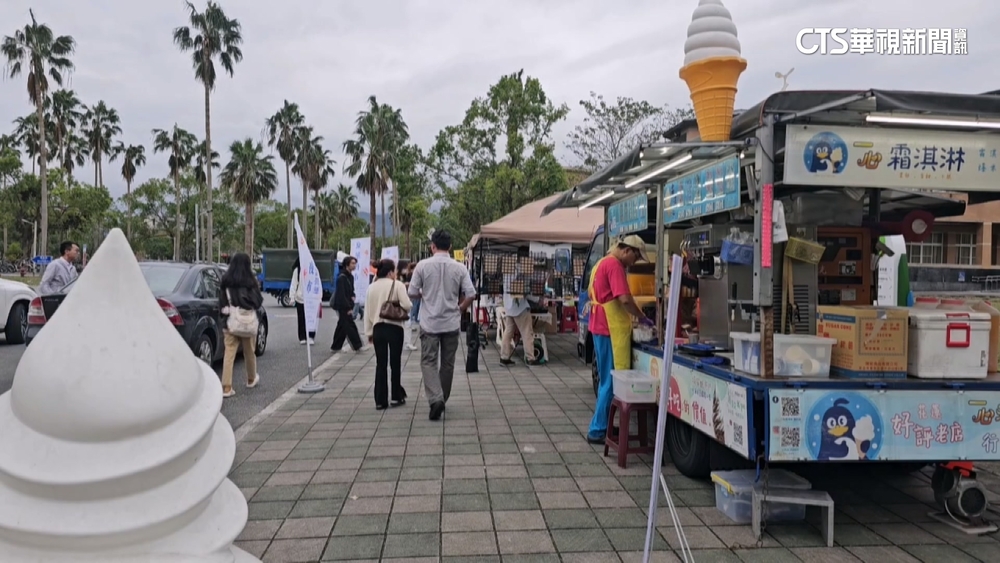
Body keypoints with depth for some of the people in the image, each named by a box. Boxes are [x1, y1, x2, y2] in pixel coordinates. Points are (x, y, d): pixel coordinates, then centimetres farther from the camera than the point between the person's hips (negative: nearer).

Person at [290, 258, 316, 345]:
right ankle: (302, 337, 17)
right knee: (301, 319, 7)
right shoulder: (297, 270, 2)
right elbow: (294, 283, 2)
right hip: (300, 298, 1)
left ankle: (311, 337, 1)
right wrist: (292, 296, -6)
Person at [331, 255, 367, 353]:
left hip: (347, 306, 9)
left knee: (342, 326, 13)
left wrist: (352, 296, 0)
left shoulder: (350, 276, 11)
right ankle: (357, 346, -3)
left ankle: (336, 347, 21)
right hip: (342, 307, -9)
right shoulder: (342, 278, -16)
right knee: (350, 326, -6)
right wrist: (348, 308, -21)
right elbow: (341, 294, -20)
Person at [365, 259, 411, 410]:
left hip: (377, 328, 3)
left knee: (380, 364, 7)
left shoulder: (371, 287, 5)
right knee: (395, 362, 9)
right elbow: (407, 305, -17)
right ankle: (397, 396, 17)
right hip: (394, 327, -3)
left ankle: (380, 400, 7)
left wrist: (369, 332, 14)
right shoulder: (397, 285, -7)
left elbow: (367, 311, 8)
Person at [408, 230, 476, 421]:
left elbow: (412, 292, -3)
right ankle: (441, 400, 24)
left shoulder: (423, 265, -7)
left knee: (428, 361, 3)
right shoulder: (460, 267, -4)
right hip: (451, 323, 2)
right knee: (447, 362, 14)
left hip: (429, 322, -2)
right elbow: (470, 295, -7)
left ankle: (435, 399, -16)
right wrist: (460, 309, 11)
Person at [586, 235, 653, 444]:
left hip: (600, 327, 10)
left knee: (606, 379, 16)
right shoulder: (614, 265, -15)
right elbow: (624, 299, -23)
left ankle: (601, 426, 22)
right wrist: (642, 317, -10)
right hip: (610, 330, -10)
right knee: (612, 381, -4)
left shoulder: (602, 263, 16)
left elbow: (591, 293, 25)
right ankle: (598, 430, 0)